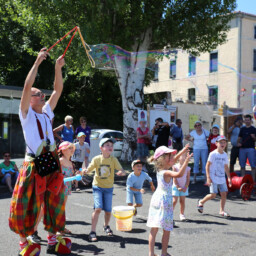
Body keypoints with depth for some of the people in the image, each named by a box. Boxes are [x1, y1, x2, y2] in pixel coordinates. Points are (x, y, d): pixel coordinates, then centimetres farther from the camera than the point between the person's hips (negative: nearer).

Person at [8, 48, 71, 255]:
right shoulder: (26, 114, 0)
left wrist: (58, 67, 4)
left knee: (53, 202, 12)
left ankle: (53, 239, 24)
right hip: (34, 164, -6)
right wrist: (37, 62, -12)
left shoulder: (46, 112, 14)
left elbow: (58, 89, 12)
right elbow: (27, 86, -12)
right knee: (28, 204, -1)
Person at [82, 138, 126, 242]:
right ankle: (92, 232, -5)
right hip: (97, 186, -2)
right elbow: (89, 169, -3)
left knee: (108, 210, 8)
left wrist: (121, 172, -36)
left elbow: (122, 171, -12)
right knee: (98, 208, -15)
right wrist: (85, 171, -26)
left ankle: (106, 226, 38)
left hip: (108, 187, 2)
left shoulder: (113, 160, -6)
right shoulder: (96, 159, -6)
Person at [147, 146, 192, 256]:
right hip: (164, 201, -8)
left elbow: (173, 161, 23)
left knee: (154, 229, 9)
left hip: (156, 198, 8)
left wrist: (182, 152, 25)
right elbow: (179, 174, -38)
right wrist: (186, 161, -36)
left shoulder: (159, 169, 7)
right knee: (166, 231, 5)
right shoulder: (166, 173, -18)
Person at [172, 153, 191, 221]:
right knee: (174, 201, -6)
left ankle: (182, 214, 20)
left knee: (182, 201, 7)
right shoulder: (175, 167, -7)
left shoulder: (187, 168, -1)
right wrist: (178, 187, -12)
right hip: (176, 187, -2)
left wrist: (185, 187, -8)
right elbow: (174, 178, -7)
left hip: (184, 188, 2)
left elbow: (188, 179, 1)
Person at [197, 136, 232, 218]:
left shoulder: (225, 155, 8)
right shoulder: (213, 154, -9)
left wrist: (229, 178, 13)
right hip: (213, 178, -6)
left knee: (224, 194, 0)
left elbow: (226, 167, 17)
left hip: (222, 178, 6)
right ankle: (201, 202, 19)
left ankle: (222, 211, 13)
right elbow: (207, 165, -8)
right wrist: (208, 178, -14)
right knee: (213, 195, -7)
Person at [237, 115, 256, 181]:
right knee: (242, 166, 5)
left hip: (251, 148, -4)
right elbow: (239, 138, 19)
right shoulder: (242, 129, 14)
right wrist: (238, 143, -1)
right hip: (242, 148, 4)